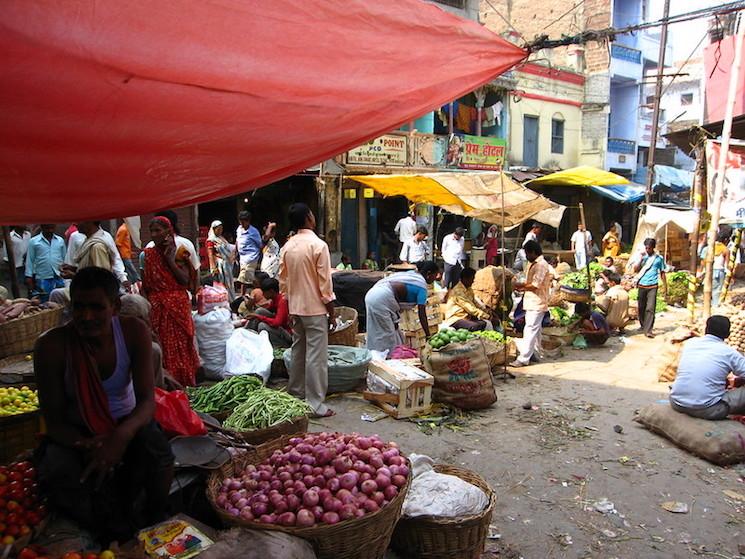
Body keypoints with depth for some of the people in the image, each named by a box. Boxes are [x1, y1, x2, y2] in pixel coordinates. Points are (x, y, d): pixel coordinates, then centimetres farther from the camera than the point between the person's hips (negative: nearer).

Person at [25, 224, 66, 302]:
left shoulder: (60, 240, 8)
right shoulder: (33, 241, 2)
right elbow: (30, 261, 3)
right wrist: (29, 278, -1)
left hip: (59, 279, 2)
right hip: (43, 279, -2)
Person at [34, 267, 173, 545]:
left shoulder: (134, 332, -16)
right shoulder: (51, 346, -20)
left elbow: (147, 399, -17)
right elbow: (54, 420, -13)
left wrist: (122, 435, -39)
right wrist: (87, 446, -33)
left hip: (125, 423, 1)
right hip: (76, 432, 0)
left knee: (157, 447, -30)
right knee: (57, 473, -31)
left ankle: (156, 523, 0)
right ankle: (118, 536, -5)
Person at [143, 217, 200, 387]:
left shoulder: (180, 252, 1)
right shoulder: (148, 255, 4)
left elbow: (185, 280, -9)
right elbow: (145, 286, 5)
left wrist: (170, 260, -11)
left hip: (178, 307, -1)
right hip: (157, 309, 1)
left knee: (181, 348, 5)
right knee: (162, 348, 1)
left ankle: (185, 386, 15)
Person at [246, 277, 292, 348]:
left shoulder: (283, 301, -22)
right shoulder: (274, 300, 4)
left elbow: (277, 323, -29)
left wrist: (258, 317, -22)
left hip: (289, 335, -8)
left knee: (262, 325, -27)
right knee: (260, 311, -3)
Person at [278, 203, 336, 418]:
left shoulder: (287, 247, 4)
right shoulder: (318, 245, -15)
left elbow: (283, 282, 9)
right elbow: (325, 284, -14)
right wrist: (331, 312, -6)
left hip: (295, 308, 7)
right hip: (315, 309, -7)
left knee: (297, 352, 17)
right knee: (316, 356, -1)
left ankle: (296, 395, 28)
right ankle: (315, 403, 4)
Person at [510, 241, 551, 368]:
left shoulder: (541, 265, -15)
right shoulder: (534, 264, 16)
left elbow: (535, 285, -22)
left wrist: (520, 285, -9)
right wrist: (521, 287, 4)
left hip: (536, 304, -10)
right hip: (532, 303, 10)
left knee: (530, 330, -11)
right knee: (535, 330, 17)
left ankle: (523, 358, -12)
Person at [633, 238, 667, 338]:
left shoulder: (659, 258, 5)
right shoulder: (643, 257, 7)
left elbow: (662, 273, 11)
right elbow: (636, 270, -2)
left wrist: (665, 288, 10)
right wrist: (641, 259, -11)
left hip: (652, 286, -2)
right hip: (642, 286, 2)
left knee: (650, 308, -10)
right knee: (641, 307, 9)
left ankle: (648, 330, -13)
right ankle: (643, 326, 28)